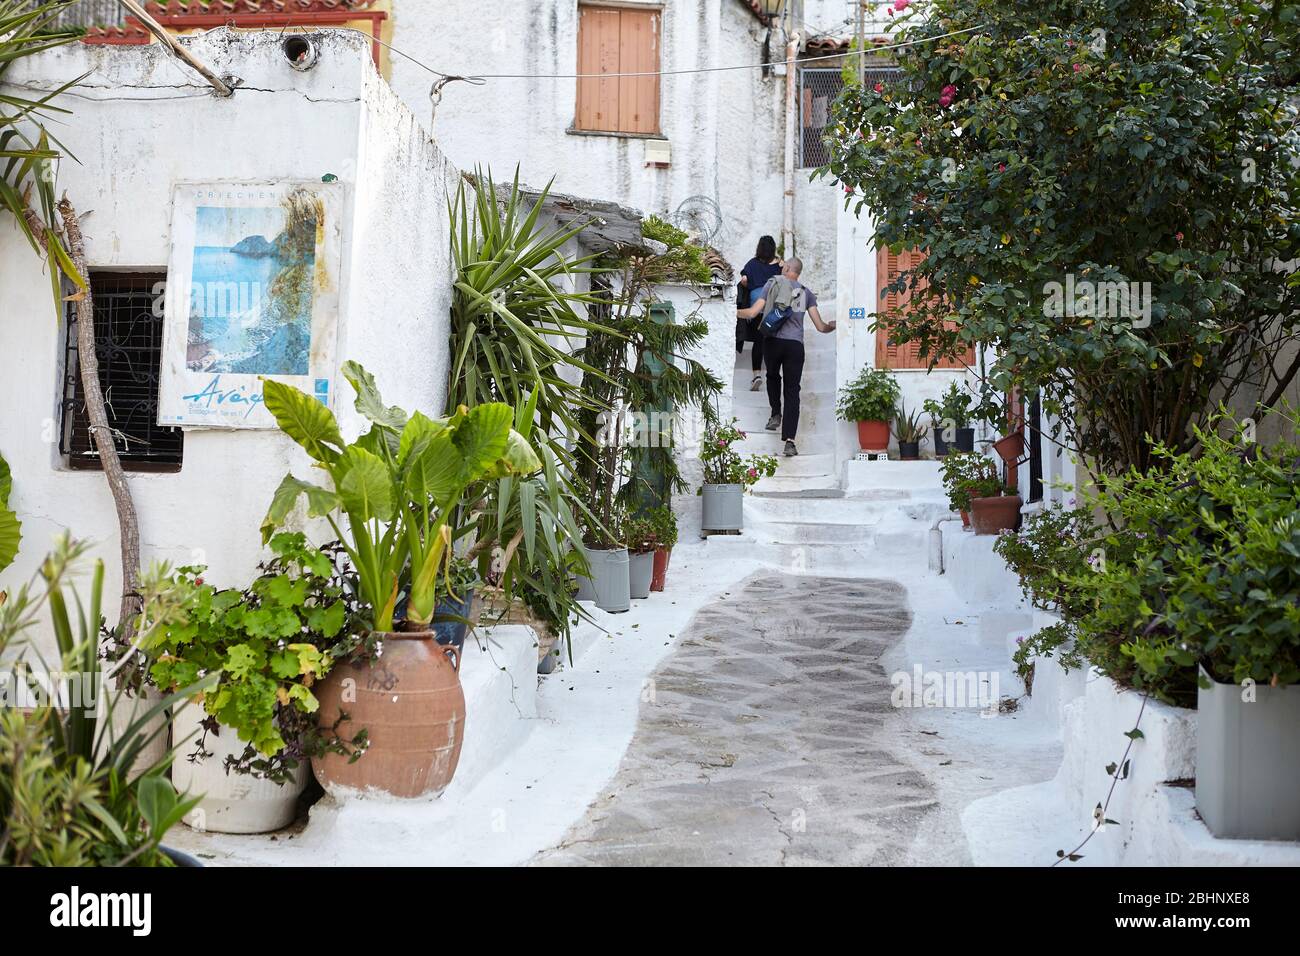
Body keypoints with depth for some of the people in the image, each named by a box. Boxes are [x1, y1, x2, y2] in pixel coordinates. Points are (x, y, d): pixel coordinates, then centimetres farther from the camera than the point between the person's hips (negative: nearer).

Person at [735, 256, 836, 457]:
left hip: (772, 341, -1)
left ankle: (776, 414, 19)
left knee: (772, 375, 31)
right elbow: (820, 327, 9)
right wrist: (832, 326, 31)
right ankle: (789, 441, -9)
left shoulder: (772, 284, 5)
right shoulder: (807, 292, 11)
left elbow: (752, 313, -3)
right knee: (792, 391, 1)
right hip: (795, 345, 1)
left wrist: (733, 312, 14)